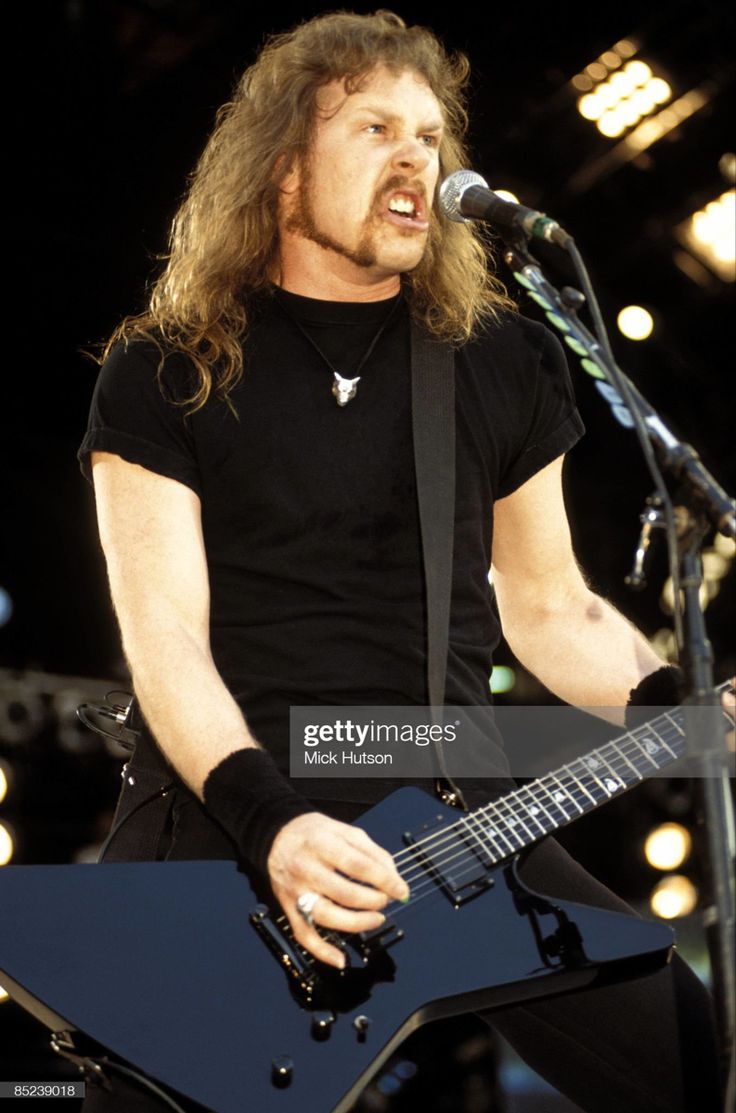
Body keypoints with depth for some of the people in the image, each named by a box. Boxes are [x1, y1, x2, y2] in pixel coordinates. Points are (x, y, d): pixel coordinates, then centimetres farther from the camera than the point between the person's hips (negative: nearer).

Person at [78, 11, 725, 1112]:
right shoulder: (165, 375, 1)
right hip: (217, 807, -2)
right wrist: (270, 819, -22)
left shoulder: (504, 362, 11)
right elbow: (165, 636, -7)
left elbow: (549, 605, 17)